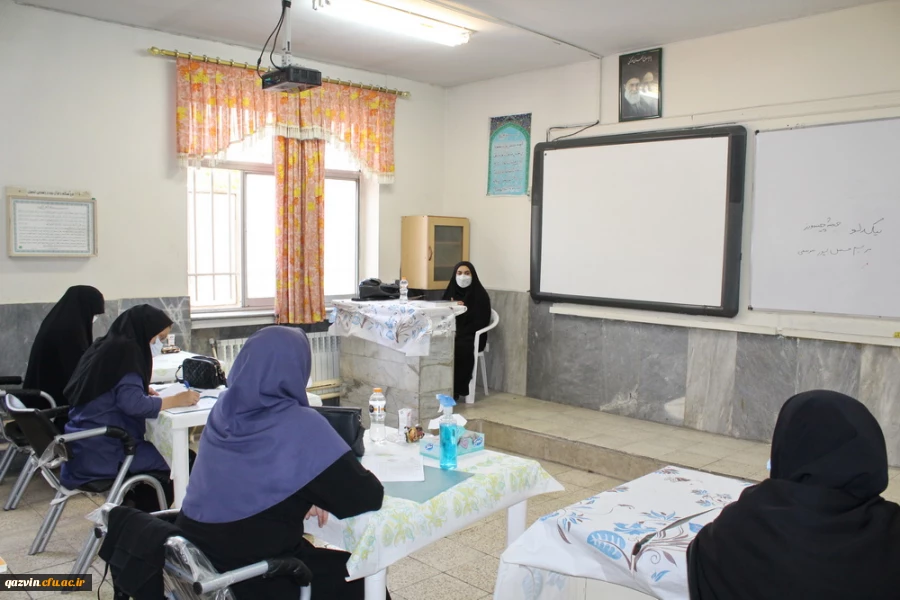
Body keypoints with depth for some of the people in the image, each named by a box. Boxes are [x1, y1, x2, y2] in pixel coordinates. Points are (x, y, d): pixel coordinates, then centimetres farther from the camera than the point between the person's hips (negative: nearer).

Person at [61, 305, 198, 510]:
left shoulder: (105, 346, 11)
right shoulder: (126, 350, -15)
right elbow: (133, 404, -25)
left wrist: (142, 389, 12)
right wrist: (176, 400, -15)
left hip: (84, 448, 9)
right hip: (100, 453, -9)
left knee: (159, 454, 21)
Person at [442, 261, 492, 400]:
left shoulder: (480, 295, -2)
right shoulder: (450, 292, 13)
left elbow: (481, 322, -9)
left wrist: (459, 333, -19)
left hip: (472, 337, -4)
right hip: (451, 335, 4)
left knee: (460, 348, -35)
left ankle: (455, 390, -25)